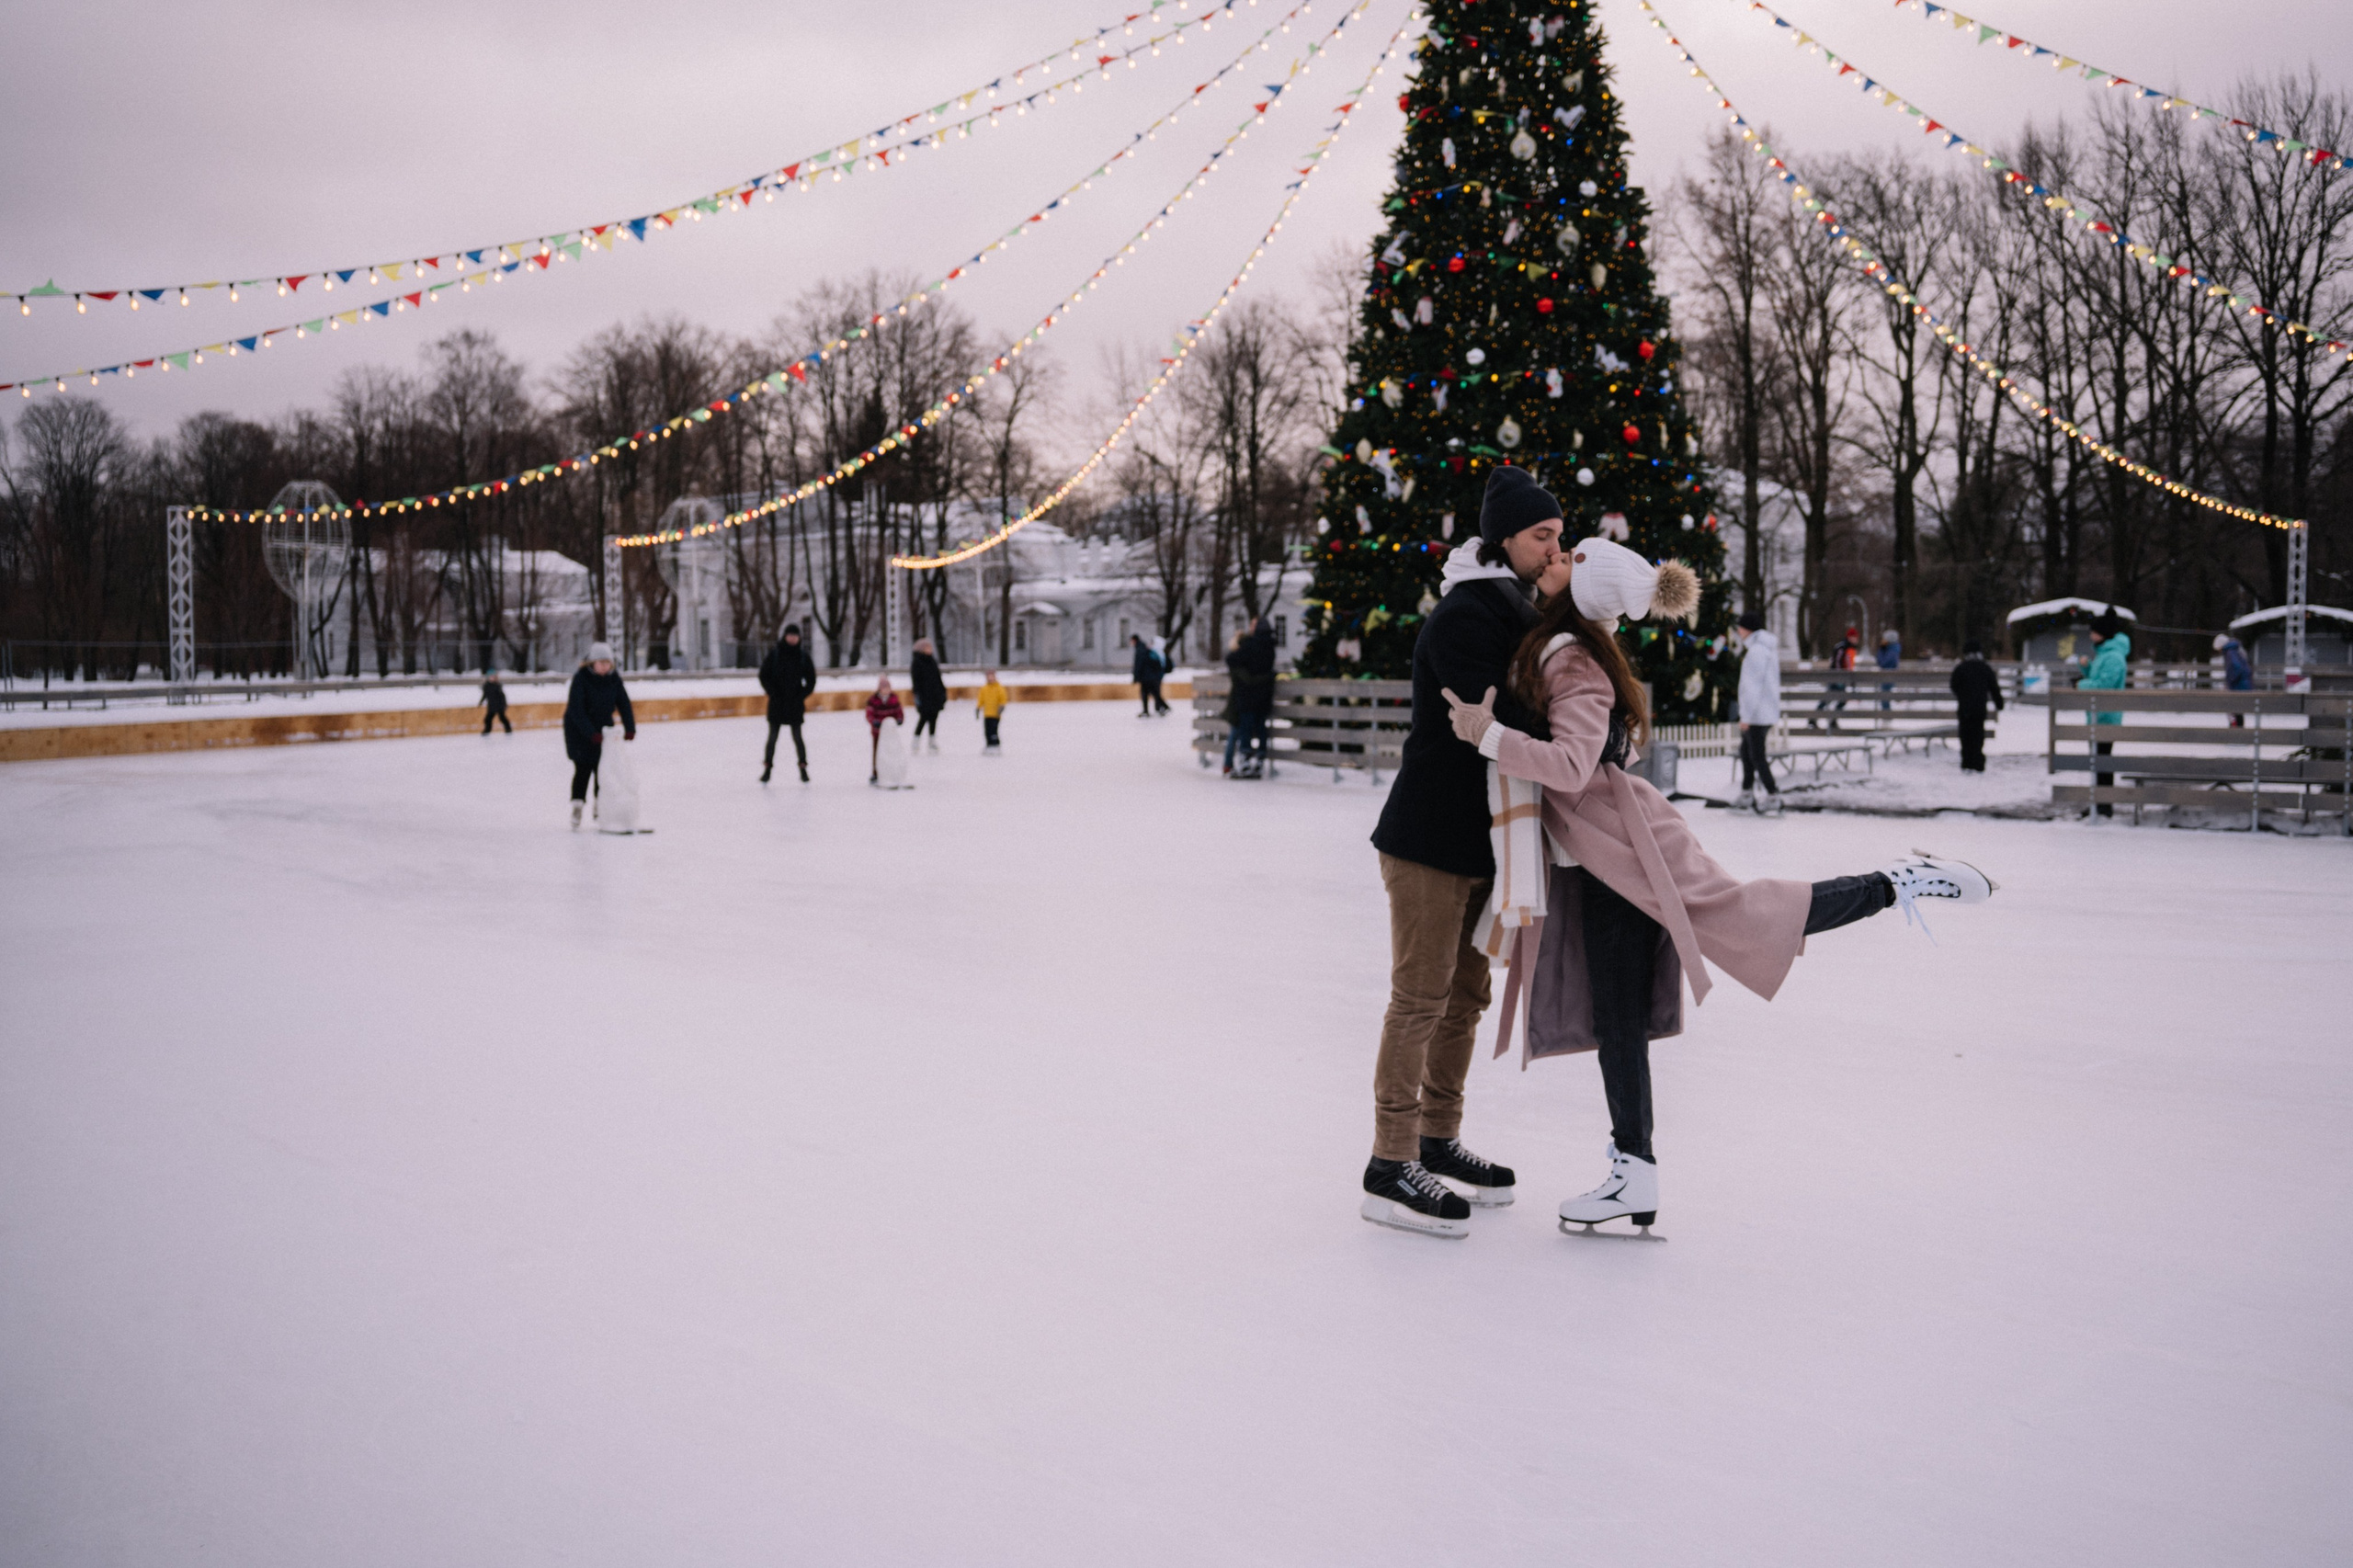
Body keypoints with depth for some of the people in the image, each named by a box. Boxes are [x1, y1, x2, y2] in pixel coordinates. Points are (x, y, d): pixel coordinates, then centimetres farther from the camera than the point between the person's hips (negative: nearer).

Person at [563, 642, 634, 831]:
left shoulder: (613, 677, -7)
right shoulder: (581, 678, -21)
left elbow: (624, 703, -5)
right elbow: (576, 709, -25)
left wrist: (630, 728, -16)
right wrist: (591, 733, -31)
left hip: (603, 727, 4)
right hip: (579, 729, -4)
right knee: (583, 768, -7)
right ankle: (576, 809, -2)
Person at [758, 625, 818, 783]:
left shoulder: (803, 656, 1)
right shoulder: (774, 654, -2)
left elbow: (811, 679, 8)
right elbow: (764, 676, 2)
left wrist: (803, 696, -1)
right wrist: (772, 693, -6)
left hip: (795, 704, 0)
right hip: (776, 703, 0)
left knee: (797, 737, 1)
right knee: (772, 737, 4)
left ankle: (803, 768, 10)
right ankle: (767, 768, 11)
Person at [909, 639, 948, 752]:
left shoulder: (932, 661, 15)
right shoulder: (916, 662, -6)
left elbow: (938, 678, 21)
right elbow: (915, 680, -10)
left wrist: (943, 691, 18)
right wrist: (917, 695, -16)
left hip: (935, 695, 7)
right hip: (924, 696, -7)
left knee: (933, 718, 6)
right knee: (924, 717, -9)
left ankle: (933, 741, 13)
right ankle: (916, 741, 0)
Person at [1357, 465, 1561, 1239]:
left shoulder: (1514, 613, 14)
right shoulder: (1463, 616, -17)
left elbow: (1529, 709, 12)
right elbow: (1492, 720, -27)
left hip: (1479, 837, 10)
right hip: (1430, 835, -10)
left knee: (1464, 992, 15)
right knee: (1421, 997, -5)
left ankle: (1437, 1141, 28)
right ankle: (1390, 1169, 1)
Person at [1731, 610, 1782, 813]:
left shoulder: (1756, 651, -18)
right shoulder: (1769, 648, 14)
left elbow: (1752, 686, -21)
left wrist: (1746, 716, -19)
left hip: (1757, 714, -10)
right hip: (1769, 711, 10)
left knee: (1757, 756, -6)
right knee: (1746, 750, 18)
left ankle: (1773, 798, -5)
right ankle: (1747, 794, 25)